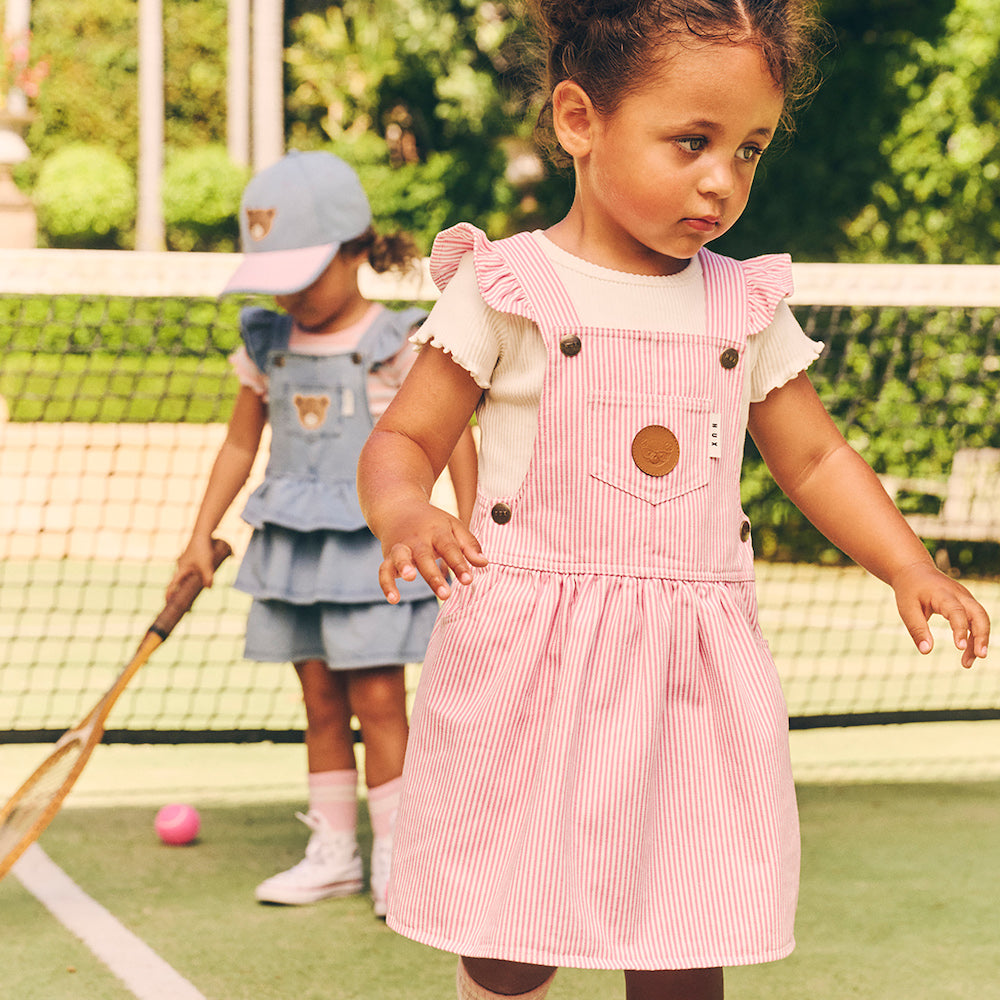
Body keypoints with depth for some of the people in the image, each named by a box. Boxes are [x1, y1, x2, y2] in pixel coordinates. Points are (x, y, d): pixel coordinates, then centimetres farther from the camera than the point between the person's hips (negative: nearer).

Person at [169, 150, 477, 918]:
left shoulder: (399, 347, -8)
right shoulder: (267, 348, 7)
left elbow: (453, 436, -4)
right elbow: (241, 444, 16)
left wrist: (466, 531, -8)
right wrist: (202, 536, 14)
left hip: (374, 543, -5)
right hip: (293, 541, 5)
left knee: (377, 698, -6)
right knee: (321, 699, 9)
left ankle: (396, 856, 2)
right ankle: (333, 853, 17)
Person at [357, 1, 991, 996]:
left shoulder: (747, 306, 8)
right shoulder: (505, 292, -4)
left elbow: (816, 457, 17)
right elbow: (402, 439, -1)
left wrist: (909, 567, 4)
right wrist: (403, 514, -23)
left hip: (693, 686, 3)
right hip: (531, 679, -3)